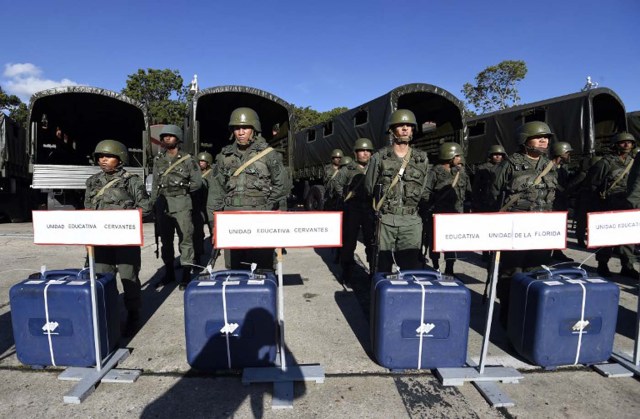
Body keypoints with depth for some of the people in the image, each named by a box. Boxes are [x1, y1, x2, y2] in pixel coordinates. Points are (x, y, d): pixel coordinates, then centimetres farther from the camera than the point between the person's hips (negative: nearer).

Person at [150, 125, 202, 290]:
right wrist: (153, 204, 12)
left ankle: (186, 273, 5)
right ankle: (169, 273, 24)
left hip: (181, 203, -4)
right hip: (163, 203, 5)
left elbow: (197, 182, 1)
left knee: (185, 238, -3)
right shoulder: (158, 159, 12)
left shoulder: (187, 159, 0)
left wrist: (182, 187, -4)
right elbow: (155, 183, 15)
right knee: (166, 239, 11)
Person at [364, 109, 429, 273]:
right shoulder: (379, 157, 3)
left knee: (412, 265, 2)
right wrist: (384, 204, 8)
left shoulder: (422, 158, 10)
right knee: (382, 266, 5)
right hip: (385, 220, -1)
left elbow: (426, 190, 15)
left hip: (411, 221, 2)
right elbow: (369, 187, 7)